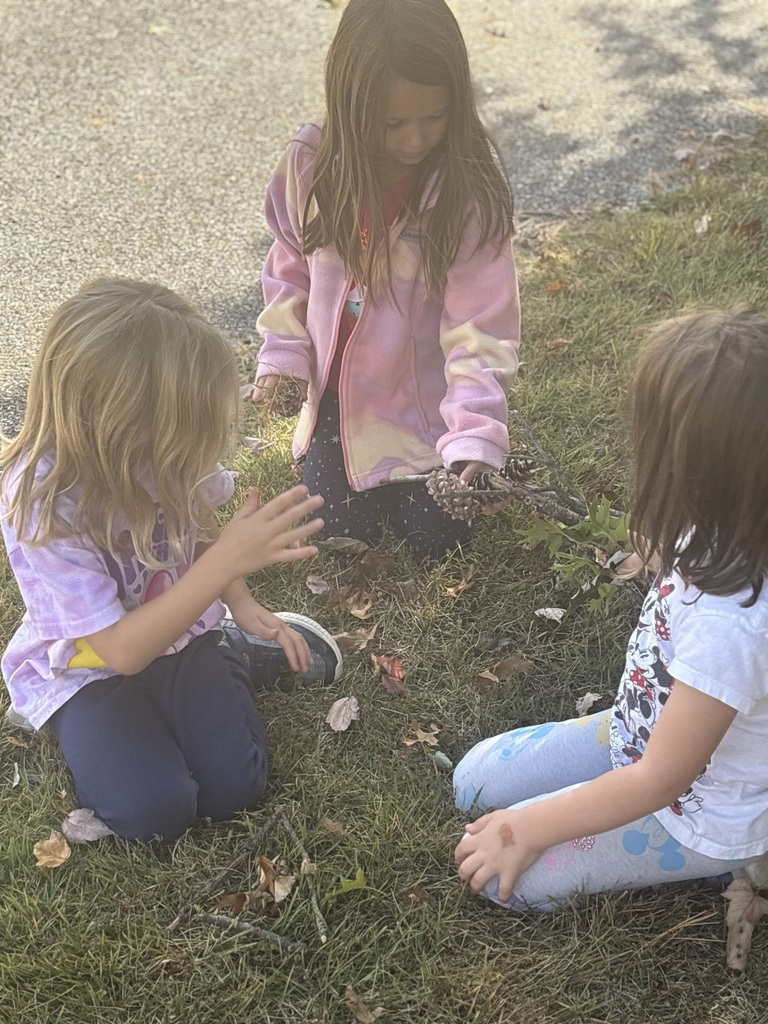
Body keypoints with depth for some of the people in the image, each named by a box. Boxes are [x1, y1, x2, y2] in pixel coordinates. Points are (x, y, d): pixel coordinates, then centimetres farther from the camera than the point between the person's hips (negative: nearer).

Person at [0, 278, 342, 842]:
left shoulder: (165, 453, -19)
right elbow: (121, 651, -32)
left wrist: (241, 604, -9)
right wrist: (228, 559, -41)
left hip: (178, 633, 3)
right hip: (87, 668, -3)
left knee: (234, 786, -11)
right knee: (153, 811, -21)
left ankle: (238, 652, 12)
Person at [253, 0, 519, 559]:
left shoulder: (471, 194, -24)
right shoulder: (310, 165, -14)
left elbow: (481, 325, -24)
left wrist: (476, 433, -34)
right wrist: (282, 355, -4)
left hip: (425, 402, -2)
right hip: (338, 393, 3)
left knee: (436, 537, 5)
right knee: (343, 531, 11)